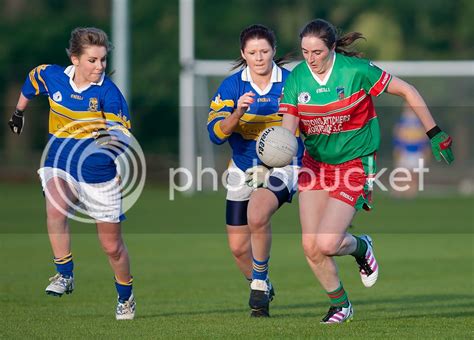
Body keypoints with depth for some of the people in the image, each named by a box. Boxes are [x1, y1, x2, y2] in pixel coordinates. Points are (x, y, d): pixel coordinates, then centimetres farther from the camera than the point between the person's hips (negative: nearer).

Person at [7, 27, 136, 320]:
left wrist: (114, 138, -43)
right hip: (60, 164, 2)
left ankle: (126, 297, 34)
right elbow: (32, 80, 16)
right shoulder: (51, 76, -8)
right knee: (55, 208, -33)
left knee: (112, 246, 8)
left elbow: (125, 135, -20)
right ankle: (65, 276, -18)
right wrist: (19, 112, 30)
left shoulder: (108, 92, -18)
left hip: (99, 174, -2)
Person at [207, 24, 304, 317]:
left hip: (282, 166, -4)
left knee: (257, 216, -32)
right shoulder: (232, 86, -4)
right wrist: (237, 113, -30)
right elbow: (216, 134, -13)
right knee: (238, 246, 6)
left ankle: (260, 282, -12)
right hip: (243, 170, 4)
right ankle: (262, 289, 35)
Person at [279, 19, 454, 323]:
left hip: (355, 164, -4)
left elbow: (407, 91, -8)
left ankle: (360, 247, 21)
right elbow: (288, 128, -10)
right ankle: (340, 305, 22)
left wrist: (435, 134, -6)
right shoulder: (296, 79, -7)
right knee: (310, 247, -2)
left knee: (326, 244, -15)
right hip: (316, 163, 4)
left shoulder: (356, 70, -18)